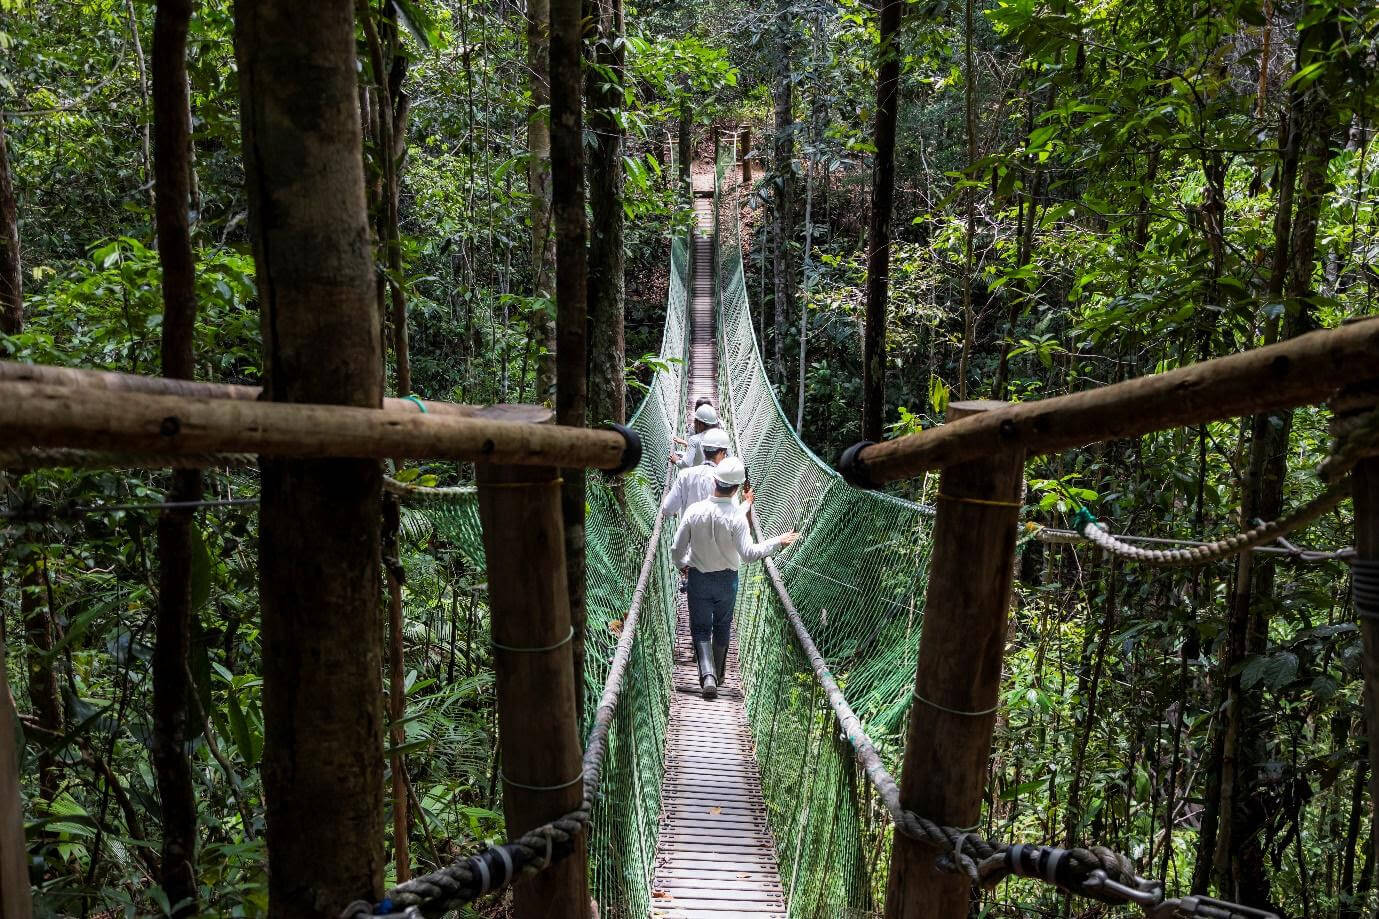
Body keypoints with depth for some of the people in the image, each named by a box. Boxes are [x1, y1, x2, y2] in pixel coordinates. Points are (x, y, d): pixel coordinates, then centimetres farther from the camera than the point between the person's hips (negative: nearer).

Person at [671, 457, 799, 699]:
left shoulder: (694, 511, -15)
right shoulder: (737, 516, -21)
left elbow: (676, 550, -9)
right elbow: (749, 554, -25)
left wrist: (683, 564, 13)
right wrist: (778, 542, -15)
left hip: (698, 578, 0)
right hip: (727, 579, 0)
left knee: (700, 628, 10)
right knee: (722, 628, 20)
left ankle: (707, 674, -9)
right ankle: (717, 675, 34)